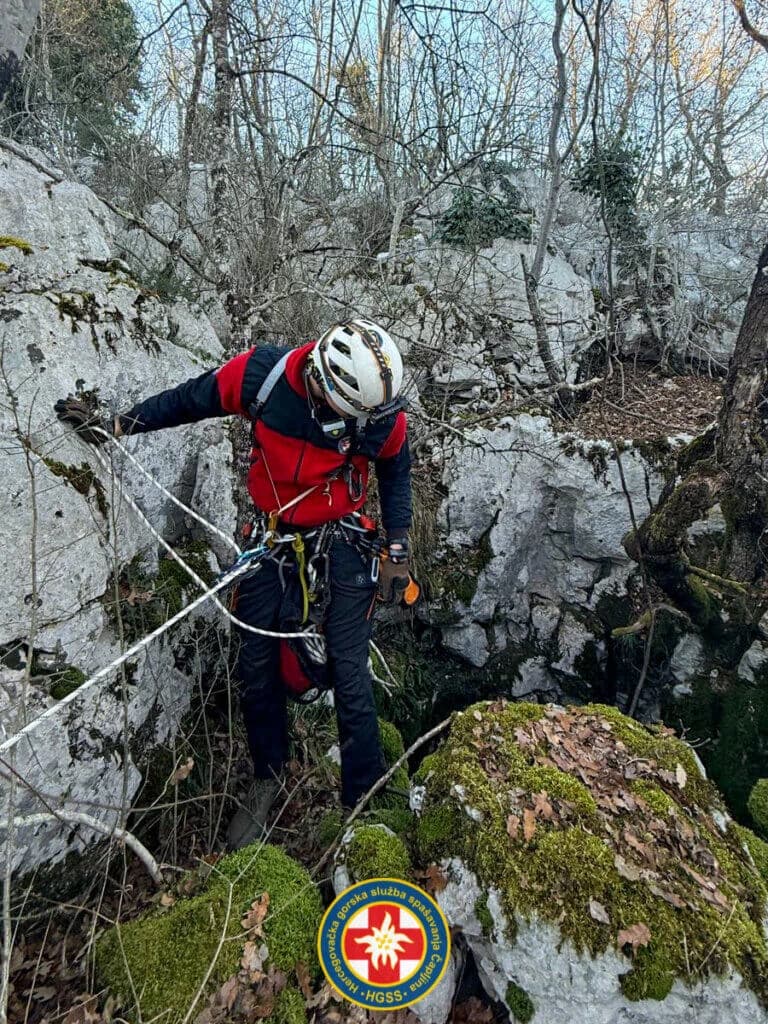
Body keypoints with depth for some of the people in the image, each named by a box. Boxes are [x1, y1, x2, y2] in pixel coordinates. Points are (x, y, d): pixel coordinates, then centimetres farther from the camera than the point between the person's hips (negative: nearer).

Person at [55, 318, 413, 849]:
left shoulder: (382, 414, -21)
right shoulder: (261, 372, -21)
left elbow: (396, 474, -1)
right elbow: (191, 399, -2)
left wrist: (397, 555, -1)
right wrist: (117, 425, -1)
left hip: (340, 537, -2)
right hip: (270, 530, 3)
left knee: (349, 671, -5)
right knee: (256, 662, 8)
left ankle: (364, 801, 17)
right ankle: (268, 780, 33)